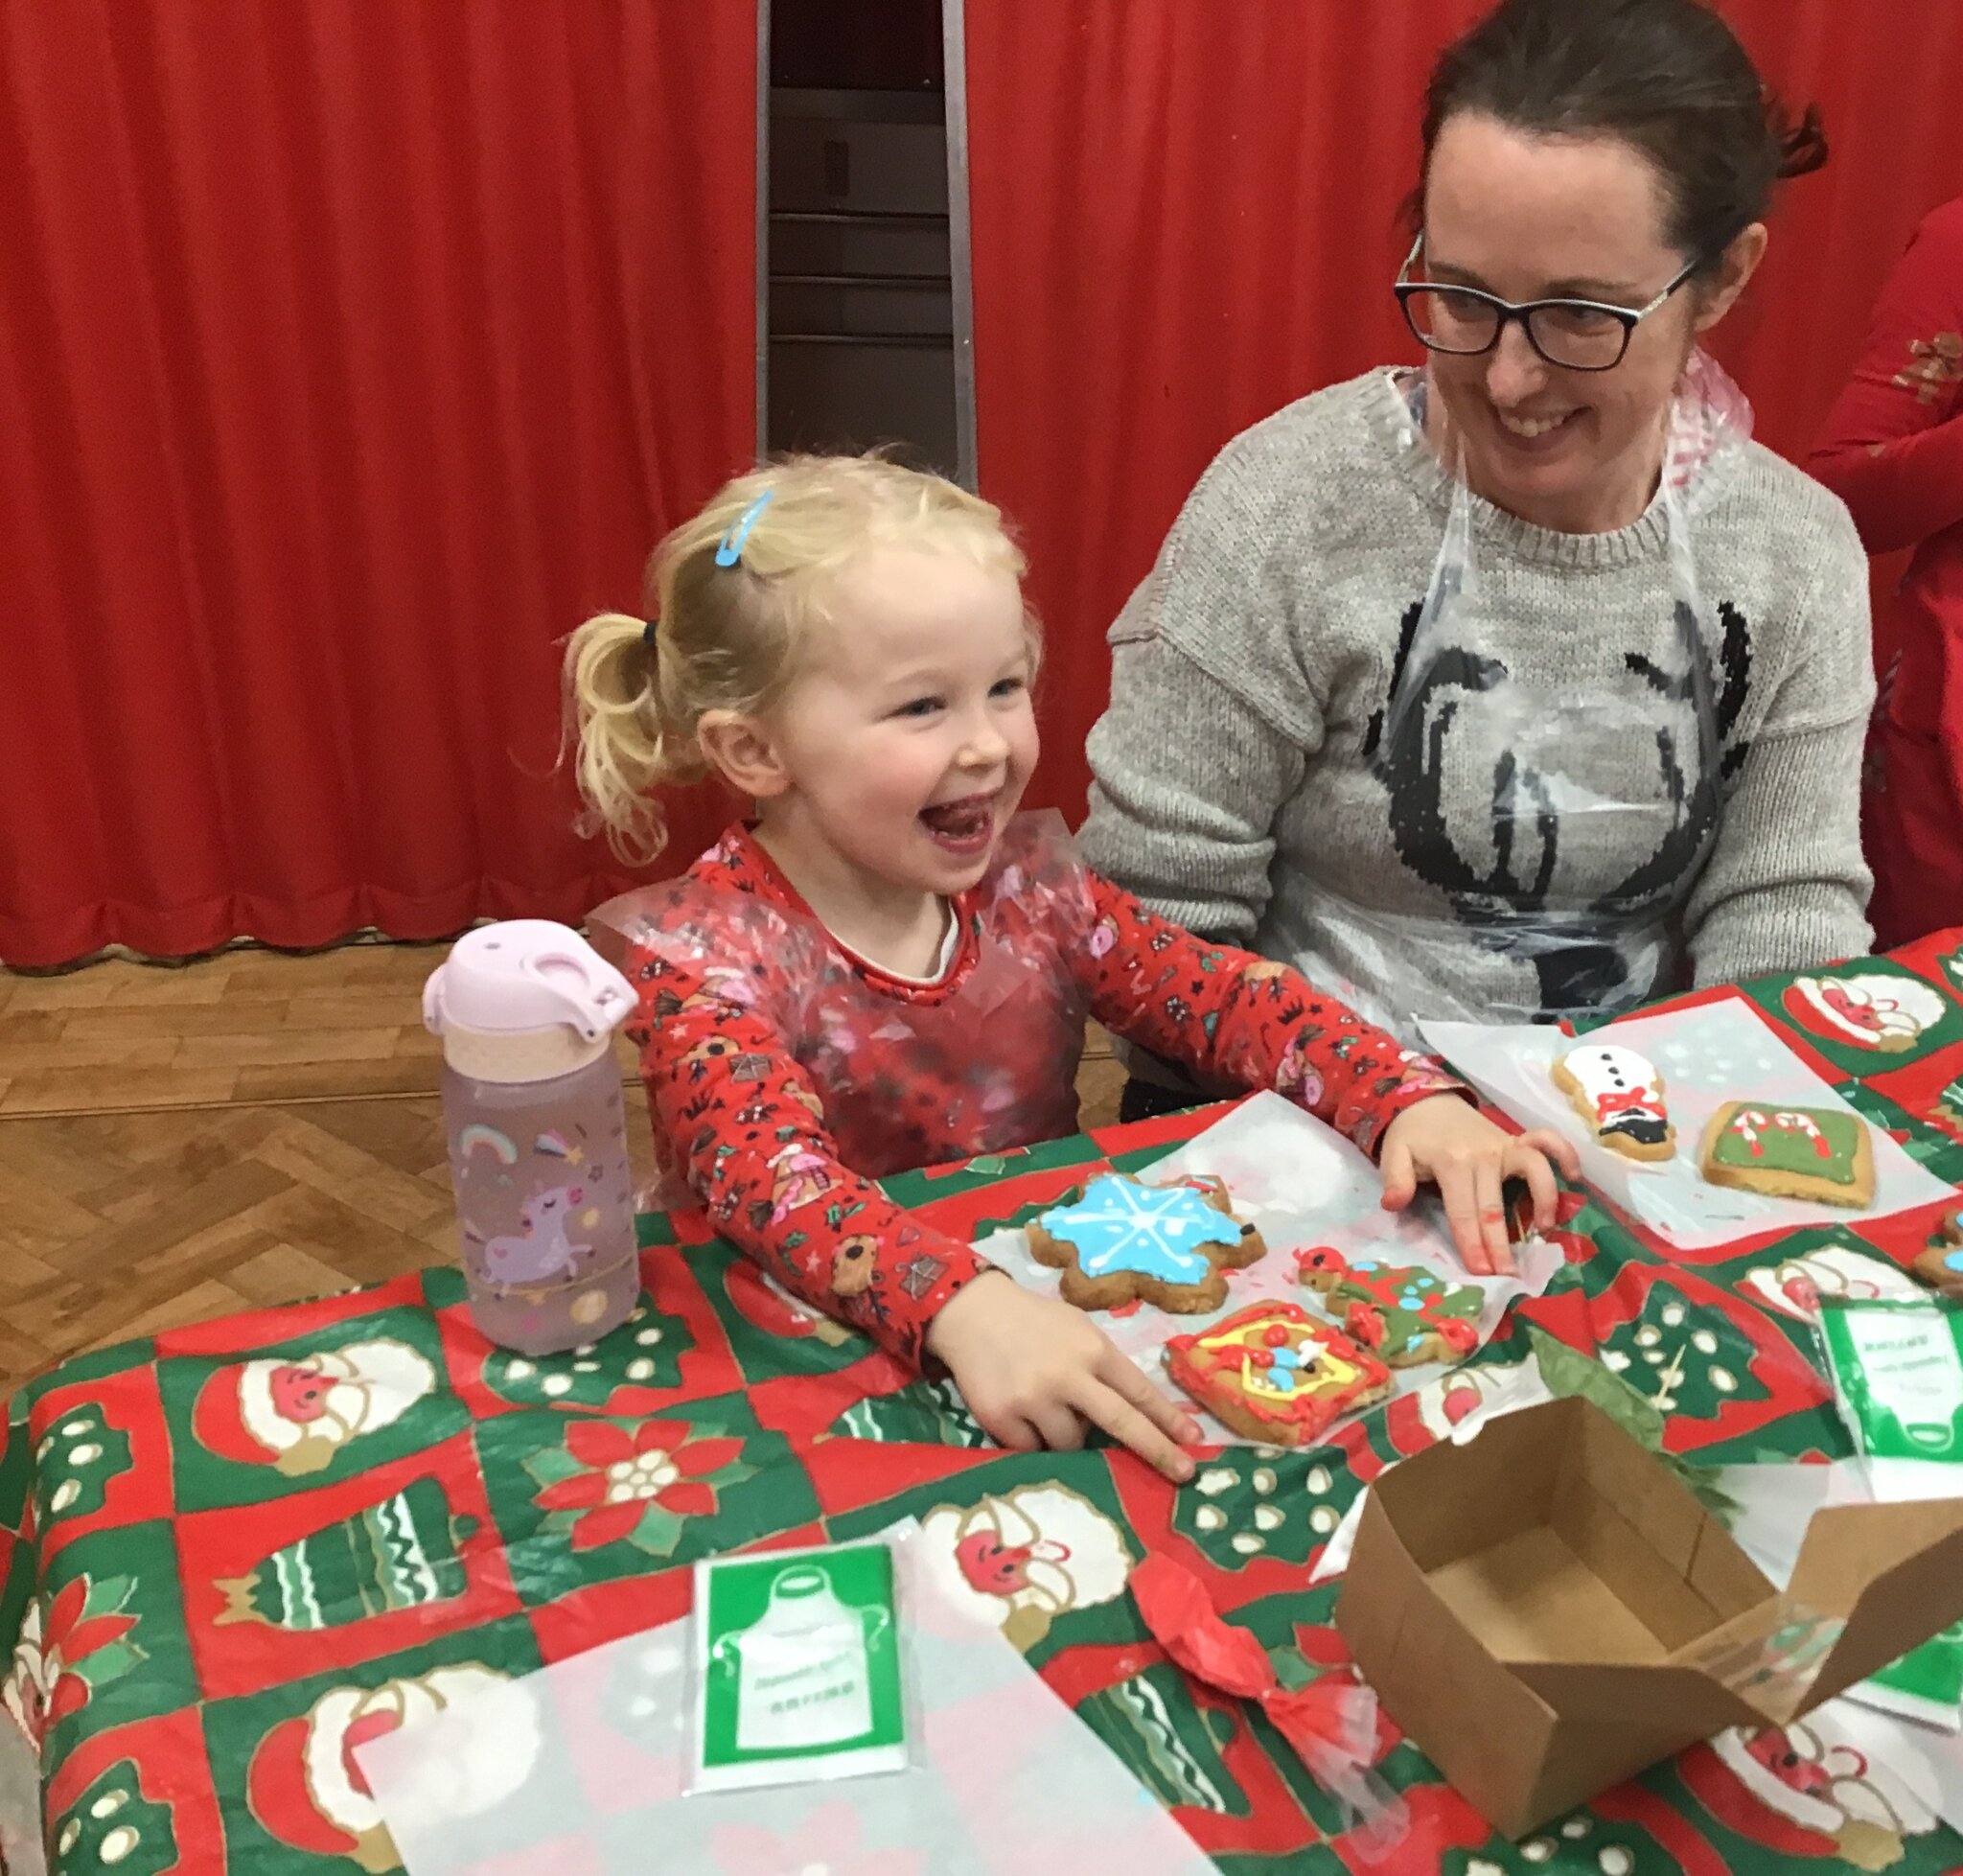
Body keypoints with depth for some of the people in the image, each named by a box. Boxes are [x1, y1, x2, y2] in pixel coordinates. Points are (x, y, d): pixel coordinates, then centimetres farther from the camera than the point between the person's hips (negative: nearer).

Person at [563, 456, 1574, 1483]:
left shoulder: (1025, 878, 1)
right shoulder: (699, 955, -13)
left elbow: (1227, 996, 2)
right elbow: (774, 1175, -29)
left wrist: (1412, 1098, -16)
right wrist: (965, 1306, -46)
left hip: (1069, 1302, 4)